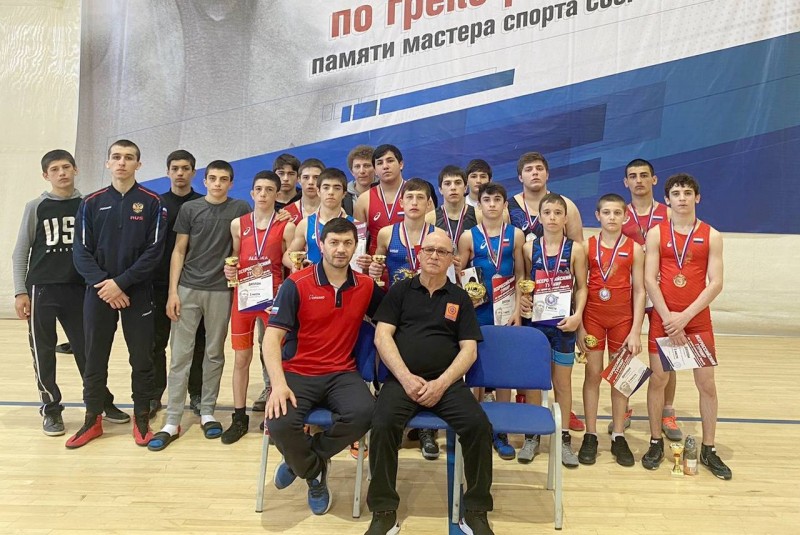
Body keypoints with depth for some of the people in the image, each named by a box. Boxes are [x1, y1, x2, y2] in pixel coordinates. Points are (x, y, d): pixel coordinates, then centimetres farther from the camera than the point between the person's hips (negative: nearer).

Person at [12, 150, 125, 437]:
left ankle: (102, 402, 18)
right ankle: (51, 409, 18)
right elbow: (21, 252, 3)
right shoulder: (36, 207, 2)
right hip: (41, 289, 0)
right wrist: (20, 291, -3)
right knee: (43, 352, 5)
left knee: (85, 349, 4)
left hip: (78, 290, 0)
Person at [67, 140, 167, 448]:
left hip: (138, 293, -2)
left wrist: (121, 283, -15)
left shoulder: (153, 203, 0)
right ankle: (93, 420, 22)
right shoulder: (91, 203, 7)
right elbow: (81, 251, 2)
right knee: (95, 359, 8)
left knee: (142, 359, 4)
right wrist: (102, 284, -13)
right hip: (98, 292, 2)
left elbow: (154, 251, -7)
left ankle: (142, 419, 18)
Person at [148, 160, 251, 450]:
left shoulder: (240, 209, 3)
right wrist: (172, 291, -3)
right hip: (188, 288, 0)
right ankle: (172, 421, 6)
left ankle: (207, 412, 22)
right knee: (180, 354, 0)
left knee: (214, 353, 9)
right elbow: (179, 251, 4)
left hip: (221, 291, 0)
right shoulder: (189, 209, 4)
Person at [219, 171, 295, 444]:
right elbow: (234, 259, 14)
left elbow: (293, 264, 1)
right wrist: (229, 270, -6)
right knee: (241, 358, 9)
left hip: (273, 295, -3)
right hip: (243, 295, 3)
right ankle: (239, 418, 20)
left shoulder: (286, 227, -2)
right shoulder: (238, 224, 6)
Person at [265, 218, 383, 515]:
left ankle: (302, 461, 0)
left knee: (364, 412, -30)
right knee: (279, 424, -30)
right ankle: (315, 473, 6)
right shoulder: (296, 285, -6)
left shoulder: (366, 287, 5)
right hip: (298, 374, -2)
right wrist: (279, 384, -24)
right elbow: (272, 337, -12)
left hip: (342, 374, 2)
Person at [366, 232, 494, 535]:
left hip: (447, 382, 1)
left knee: (479, 426, -24)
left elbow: (469, 350, 6)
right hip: (402, 379, -1)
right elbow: (382, 336, 2)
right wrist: (406, 378, -11)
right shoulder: (400, 291, 12)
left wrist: (441, 383, -10)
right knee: (383, 425, -30)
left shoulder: (460, 298, 15)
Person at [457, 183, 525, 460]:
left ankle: (500, 431, 17)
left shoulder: (516, 235, 3)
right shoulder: (469, 236, 0)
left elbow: (520, 276, 4)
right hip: (477, 310, -1)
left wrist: (517, 310, -3)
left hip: (505, 310, 1)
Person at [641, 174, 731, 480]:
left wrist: (686, 316, -14)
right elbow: (649, 279, -5)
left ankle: (708, 450, 19)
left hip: (698, 319, 1)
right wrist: (668, 317, -14)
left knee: (707, 383, 5)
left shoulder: (711, 235, 1)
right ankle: (656, 443, 19)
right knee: (658, 380, 4)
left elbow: (716, 283, -5)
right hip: (663, 318, 0)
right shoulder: (656, 234, 1)